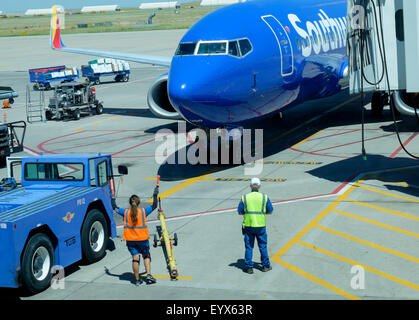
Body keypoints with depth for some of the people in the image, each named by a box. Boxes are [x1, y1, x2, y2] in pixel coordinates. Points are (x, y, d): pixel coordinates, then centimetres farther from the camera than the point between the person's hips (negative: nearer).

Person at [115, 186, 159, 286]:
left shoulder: (125, 212, -4)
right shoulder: (143, 211, -6)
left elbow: (116, 209, 12)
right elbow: (154, 206, 7)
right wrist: (155, 195, 17)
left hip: (130, 240, 1)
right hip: (142, 239, -1)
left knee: (135, 258, 3)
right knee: (146, 256, 17)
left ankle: (137, 280, 6)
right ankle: (148, 275, 5)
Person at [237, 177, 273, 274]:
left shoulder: (244, 198, -3)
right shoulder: (264, 197, -3)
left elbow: (240, 212, 1)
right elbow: (270, 211, 2)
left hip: (248, 226, 0)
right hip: (260, 225, 0)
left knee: (249, 247, 7)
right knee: (263, 246, 13)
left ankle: (248, 267, 7)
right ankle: (265, 266, 19)